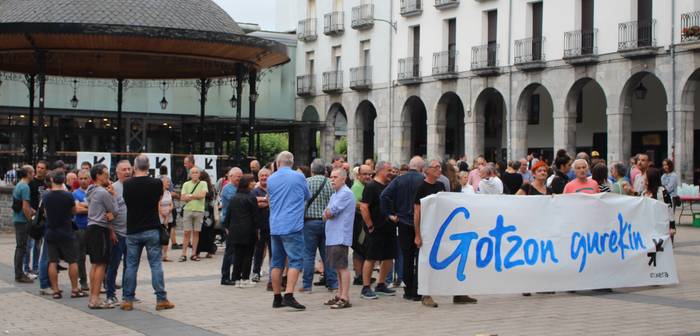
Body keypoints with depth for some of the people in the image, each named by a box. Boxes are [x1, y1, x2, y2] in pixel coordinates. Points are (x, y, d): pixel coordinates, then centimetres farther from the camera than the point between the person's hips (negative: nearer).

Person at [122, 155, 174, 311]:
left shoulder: (127, 185, -4)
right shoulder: (156, 183, -8)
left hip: (132, 231, 2)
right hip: (152, 229, -2)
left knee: (131, 265, 8)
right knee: (156, 264, 3)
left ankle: (128, 300, 10)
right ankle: (161, 299, 3)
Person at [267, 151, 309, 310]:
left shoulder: (270, 179, 8)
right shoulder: (298, 177, -3)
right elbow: (308, 197, 12)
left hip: (275, 227, 5)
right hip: (293, 226, -5)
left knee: (277, 262, 11)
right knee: (295, 261, -5)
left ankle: (277, 298, 14)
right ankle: (289, 295, -16)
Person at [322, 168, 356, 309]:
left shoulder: (346, 193, -11)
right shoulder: (335, 195, 21)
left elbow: (331, 212, -17)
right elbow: (326, 215, 15)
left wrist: (327, 212, 4)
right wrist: (328, 214, -6)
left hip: (340, 237, -10)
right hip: (332, 237, 10)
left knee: (342, 267, -10)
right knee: (338, 268, 14)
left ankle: (345, 298, -11)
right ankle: (340, 295, 20)